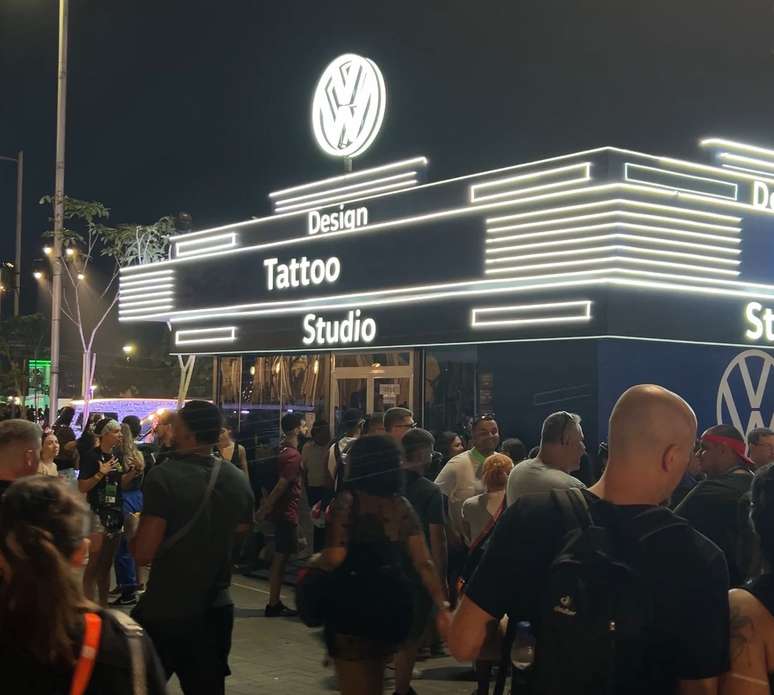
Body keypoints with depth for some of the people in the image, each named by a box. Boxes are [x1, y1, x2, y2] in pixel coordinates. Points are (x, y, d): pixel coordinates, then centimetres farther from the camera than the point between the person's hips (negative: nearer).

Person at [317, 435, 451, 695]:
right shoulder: (402, 505, 6)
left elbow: (334, 558, -19)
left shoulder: (348, 499, -9)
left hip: (354, 603, -6)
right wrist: (442, 606, 4)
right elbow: (424, 563, 2)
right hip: (394, 603, 6)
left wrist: (312, 562, 1)